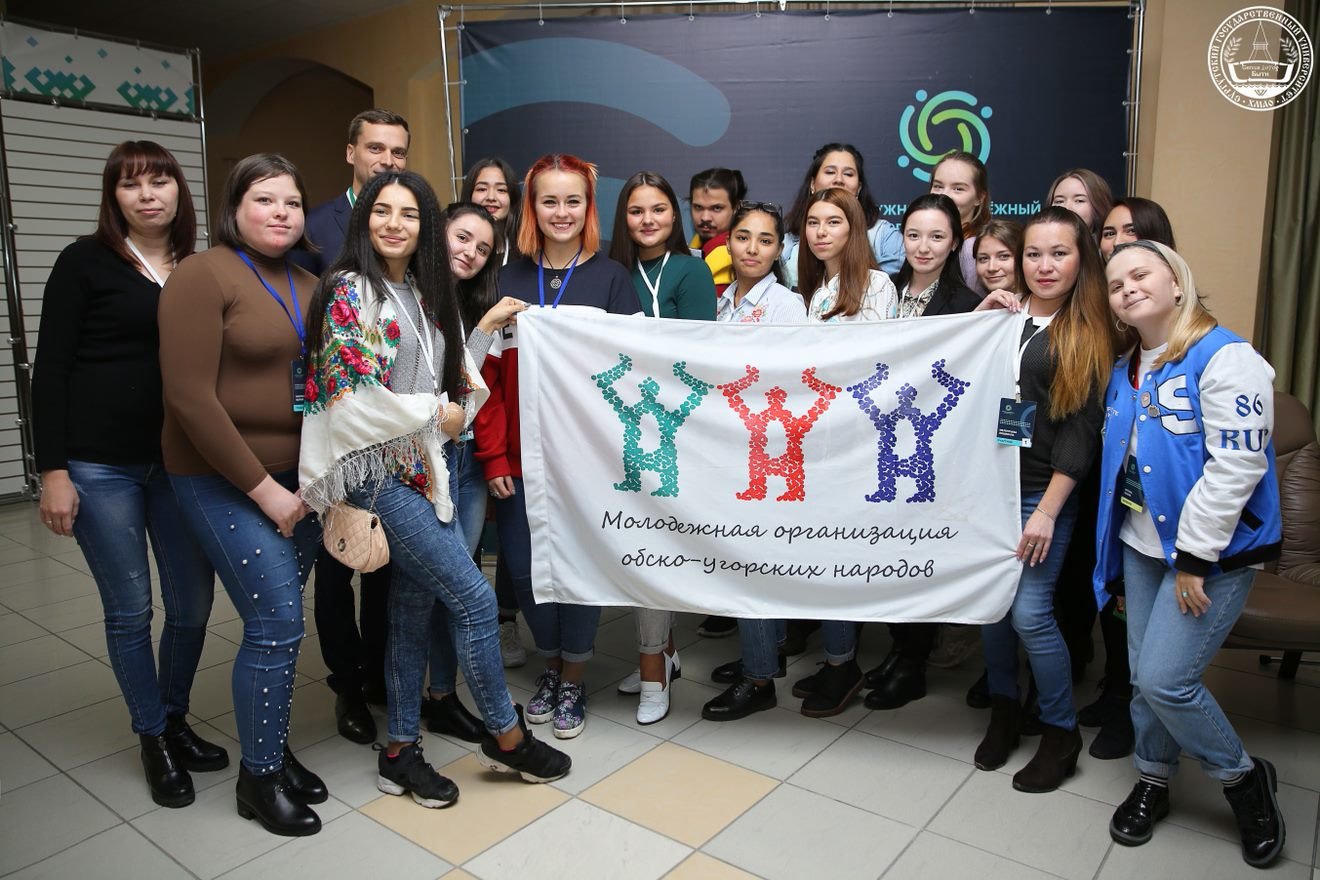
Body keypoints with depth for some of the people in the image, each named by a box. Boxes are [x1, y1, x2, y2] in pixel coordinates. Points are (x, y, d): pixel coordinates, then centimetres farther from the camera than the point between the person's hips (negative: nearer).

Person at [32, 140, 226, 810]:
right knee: (130, 610, 4)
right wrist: (53, 471, -10)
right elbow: (51, 370, -4)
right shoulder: (85, 262, -2)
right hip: (101, 466, -3)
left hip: (182, 463, 4)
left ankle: (176, 720, 29)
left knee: (193, 604, 6)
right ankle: (153, 740, 23)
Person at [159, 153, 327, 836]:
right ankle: (258, 779, 14)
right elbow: (190, 397, -15)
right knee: (277, 625, -5)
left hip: (297, 479, 6)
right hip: (224, 480, -5)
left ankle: (274, 750, 29)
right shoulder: (203, 275, -9)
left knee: (278, 620, 11)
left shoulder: (309, 287, 9)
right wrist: (264, 488, -16)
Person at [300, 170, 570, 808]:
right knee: (475, 599, -7)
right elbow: (352, 393, -18)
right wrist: (438, 414, -10)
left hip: (422, 468, 8)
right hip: (379, 470, -8)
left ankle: (401, 752, 25)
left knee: (414, 605, 11)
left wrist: (487, 327, 12)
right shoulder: (350, 290, -10)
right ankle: (506, 736, 13)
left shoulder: (421, 293, 15)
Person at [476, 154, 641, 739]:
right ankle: (550, 667, 34)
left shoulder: (611, 278, 0)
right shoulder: (509, 280, 6)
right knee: (523, 568, 7)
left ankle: (573, 684, 27)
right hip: (520, 456, 2)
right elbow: (489, 373, 2)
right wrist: (493, 455, -5)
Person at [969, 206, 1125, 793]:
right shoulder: (1003, 317, 9)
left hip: (1041, 494, -4)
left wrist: (1047, 511, -13)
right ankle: (1003, 709, 32)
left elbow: (1081, 431, -9)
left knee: (1030, 612, -5)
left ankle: (1061, 733, 16)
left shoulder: (1091, 336, -3)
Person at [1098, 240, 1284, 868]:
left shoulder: (1225, 358, -15)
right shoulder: (1125, 371, 9)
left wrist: (1194, 558, -19)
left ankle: (1244, 777, 19)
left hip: (1213, 551, -7)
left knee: (1165, 679, -7)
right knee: (1143, 674, 11)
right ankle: (1153, 780, 33)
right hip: (1141, 544, 7)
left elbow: (1238, 466, -21)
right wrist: (1115, 551, 14)